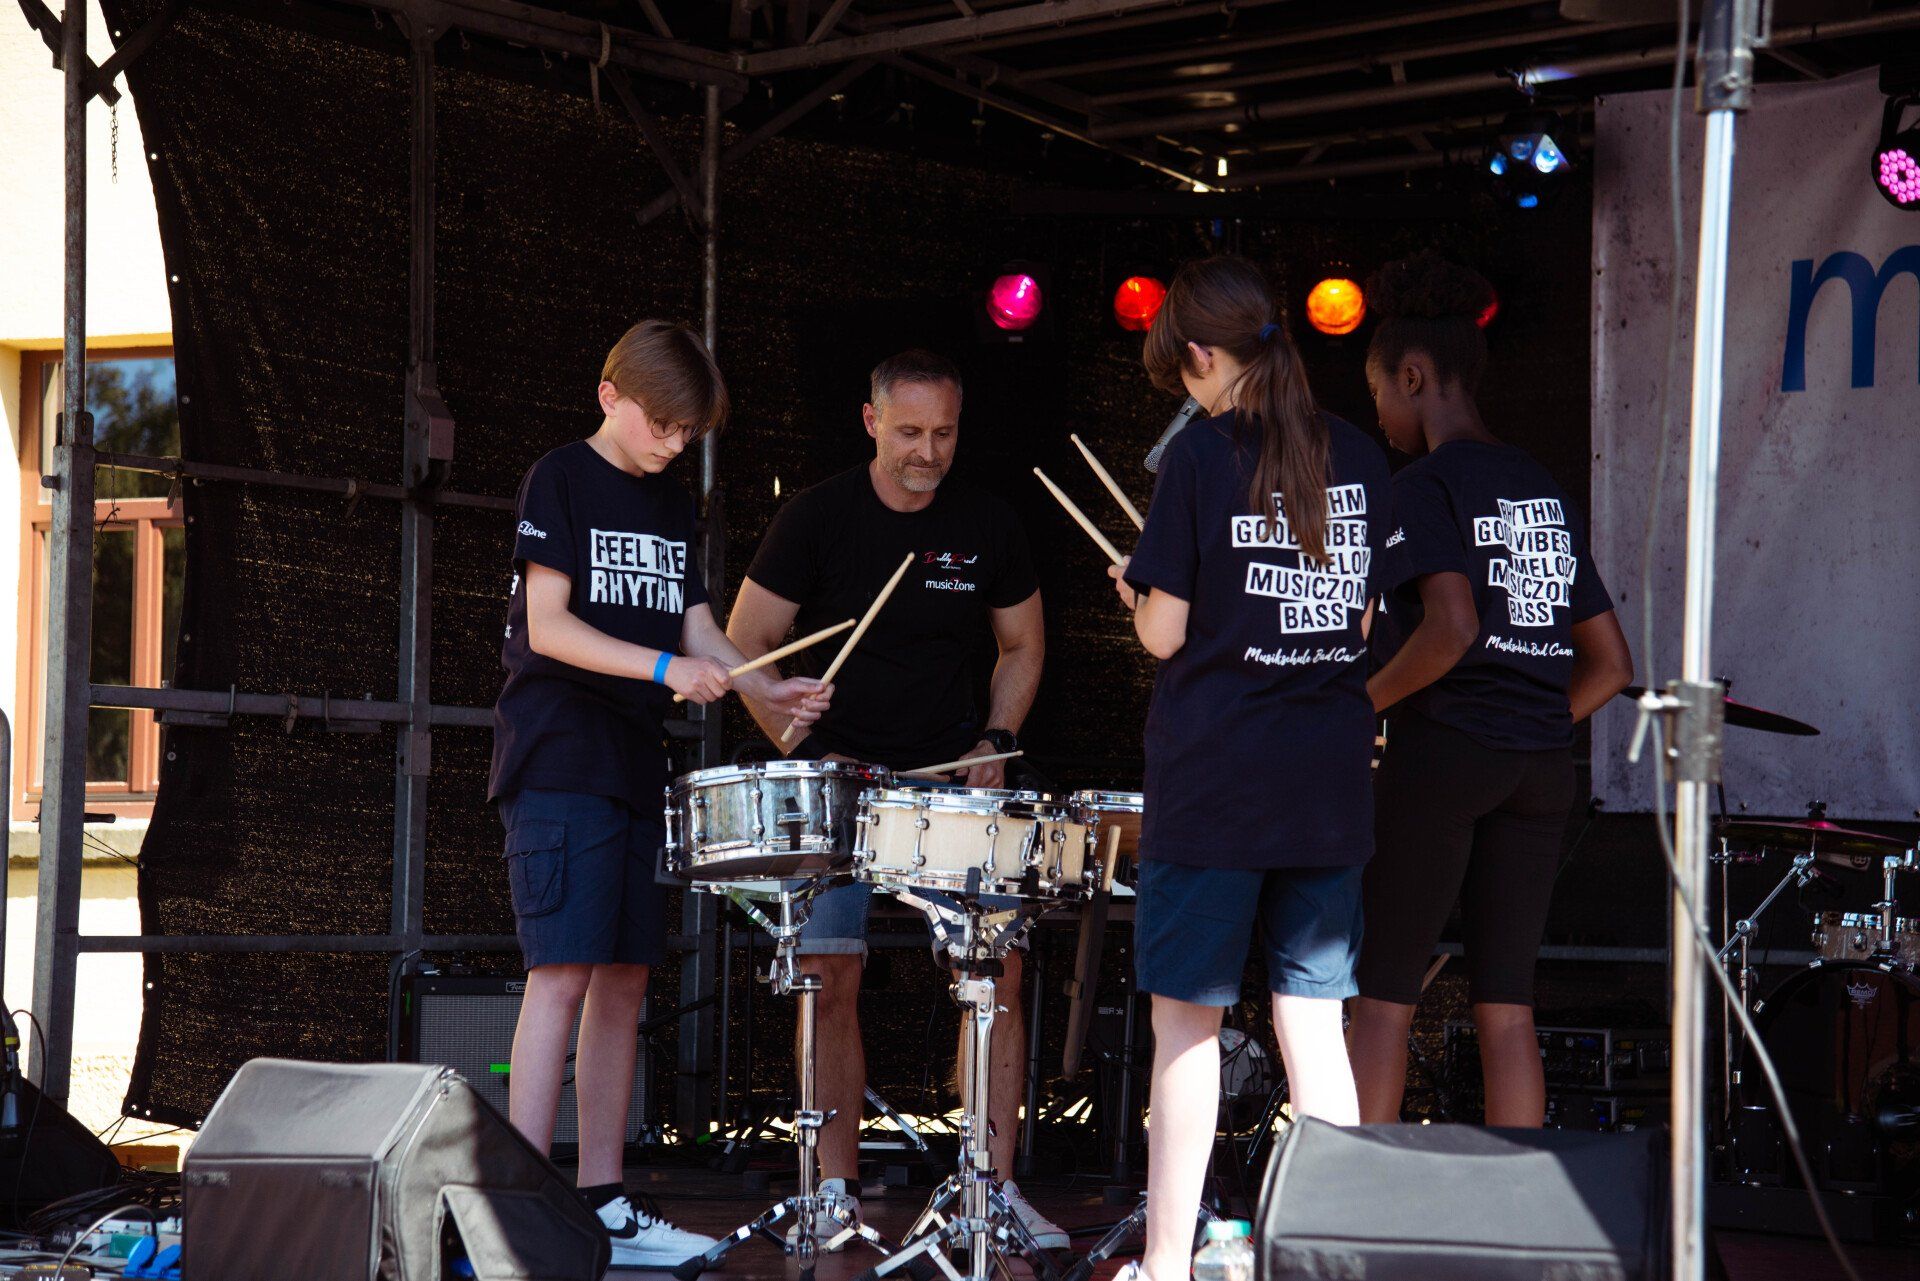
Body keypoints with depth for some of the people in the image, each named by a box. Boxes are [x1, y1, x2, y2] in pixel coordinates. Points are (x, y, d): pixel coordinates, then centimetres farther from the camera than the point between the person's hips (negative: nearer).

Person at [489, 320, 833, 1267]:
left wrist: (769, 689, -3)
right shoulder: (560, 481, -5)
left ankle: (601, 1203, 12)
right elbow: (547, 627, -13)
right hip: (558, 758, -8)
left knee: (625, 975, 7)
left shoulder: (672, 509, 17)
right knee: (564, 969, -14)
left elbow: (697, 631, 15)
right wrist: (665, 668, -23)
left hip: (636, 764, 8)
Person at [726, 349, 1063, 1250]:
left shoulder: (988, 525, 1)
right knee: (830, 975, -8)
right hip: (838, 773, -2)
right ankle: (836, 1190, 3)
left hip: (954, 776, 2)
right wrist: (803, 749, -10)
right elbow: (745, 645, -1)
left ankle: (996, 1185, 1)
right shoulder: (818, 518, -6)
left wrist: (992, 744, 1)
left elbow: (1023, 646, 15)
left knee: (998, 968, -8)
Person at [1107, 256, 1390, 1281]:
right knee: (1313, 1022, 9)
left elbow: (1166, 630, -8)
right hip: (1329, 786, 5)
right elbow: (1364, 623, 13)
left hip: (1214, 780, -5)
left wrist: (1138, 590, 12)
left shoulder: (1203, 452, -8)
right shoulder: (1358, 457, 6)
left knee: (1186, 1021, 3)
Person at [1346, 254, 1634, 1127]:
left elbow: (1452, 627, -22)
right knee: (1506, 1004, 7)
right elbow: (1610, 662, 14)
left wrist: (1359, 706, -9)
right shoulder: (1543, 490, 15)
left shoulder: (1424, 485, -7)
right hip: (1542, 768, 7)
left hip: (1439, 756, -7)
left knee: (1382, 996, 1)